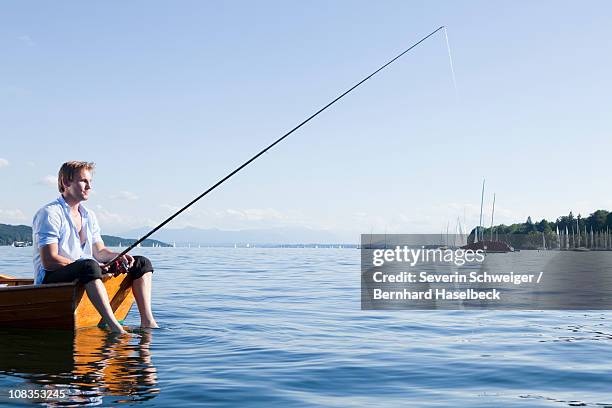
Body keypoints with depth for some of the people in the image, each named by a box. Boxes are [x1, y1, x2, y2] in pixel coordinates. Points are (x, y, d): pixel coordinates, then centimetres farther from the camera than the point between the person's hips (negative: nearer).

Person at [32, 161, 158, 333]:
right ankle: (114, 326, -47)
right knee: (88, 265, -41)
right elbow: (48, 261, -20)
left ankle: (147, 321, -15)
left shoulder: (89, 215, 15)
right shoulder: (49, 214, -11)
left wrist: (119, 257, -9)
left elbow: (99, 252, 14)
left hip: (85, 274, 8)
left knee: (142, 263, 0)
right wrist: (96, 266, -24)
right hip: (51, 278, -8)